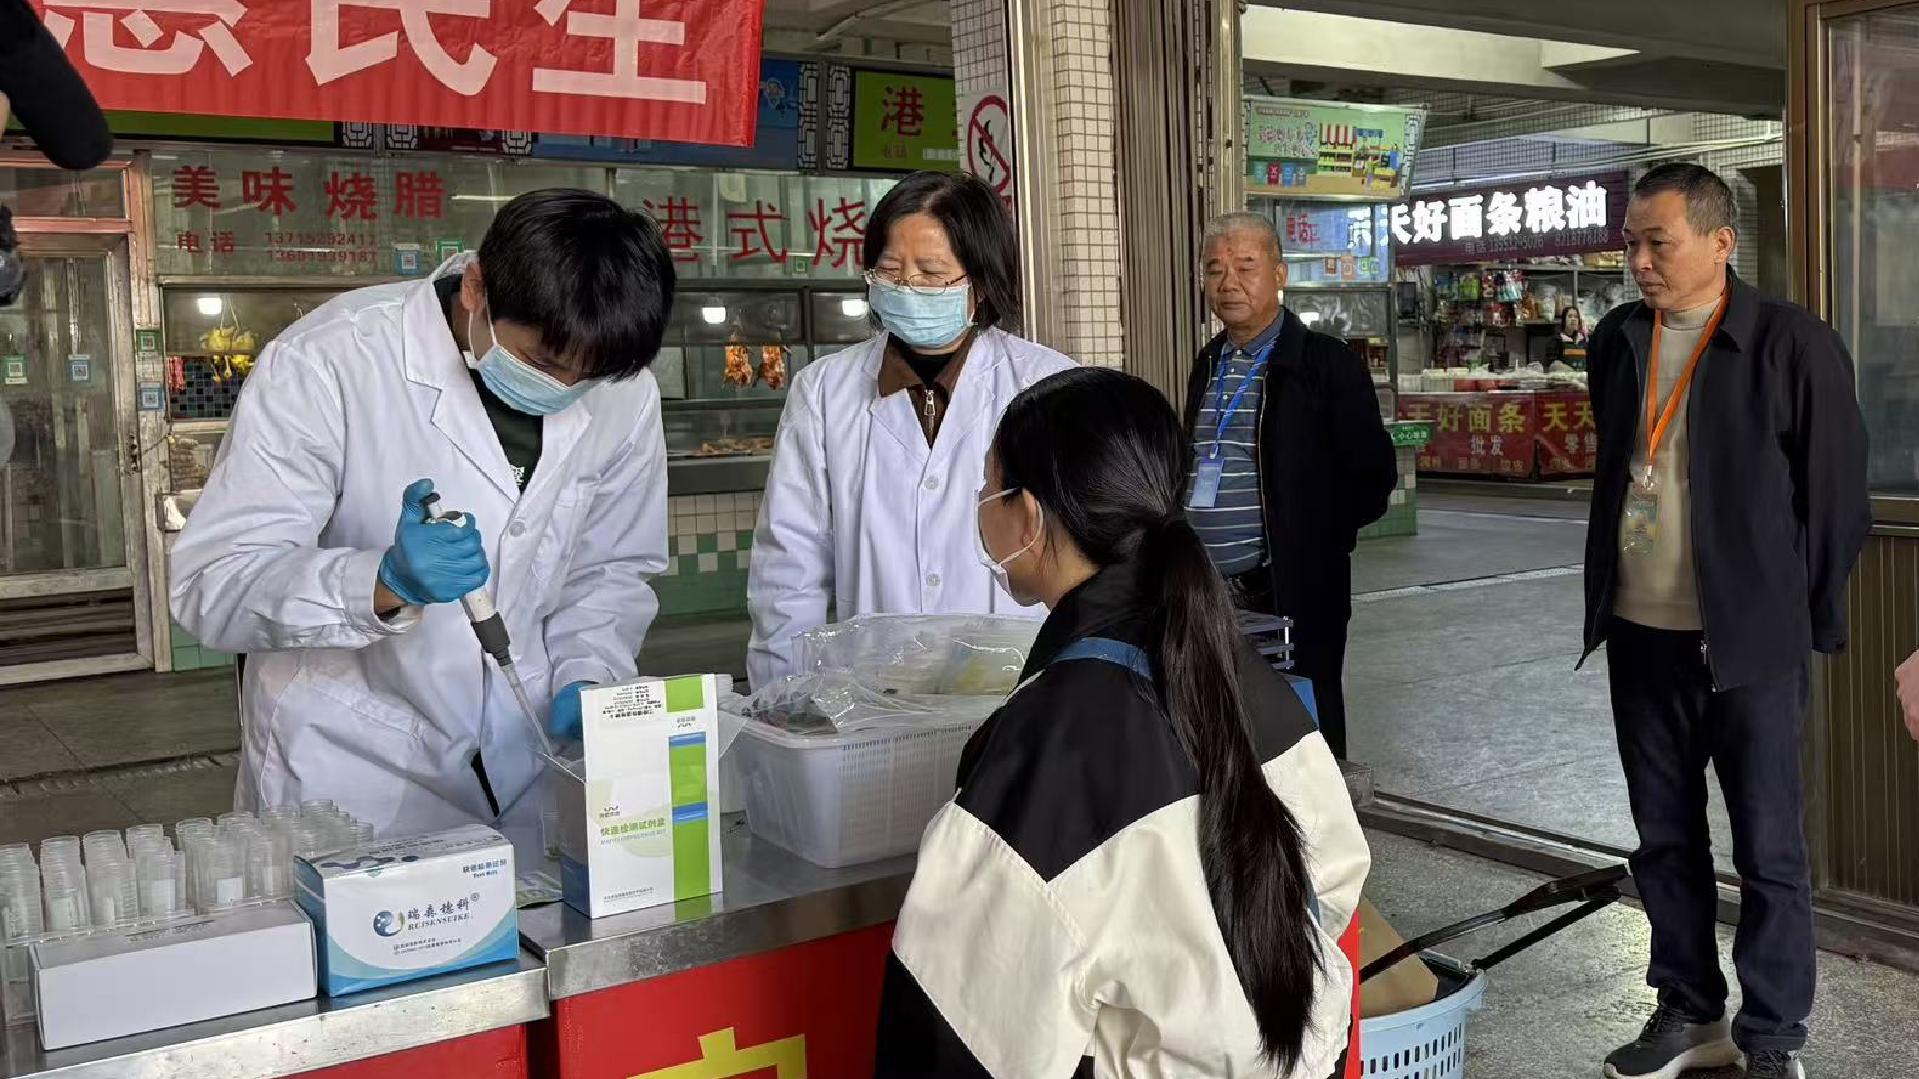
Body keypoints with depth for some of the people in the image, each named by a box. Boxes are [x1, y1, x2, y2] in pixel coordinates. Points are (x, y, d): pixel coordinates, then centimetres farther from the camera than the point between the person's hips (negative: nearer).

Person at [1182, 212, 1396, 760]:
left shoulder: (1326, 363, -6)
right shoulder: (1209, 363, 13)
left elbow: (1372, 474, -7)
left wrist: (1315, 545, -5)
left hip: (1290, 593, -6)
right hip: (1204, 592, 6)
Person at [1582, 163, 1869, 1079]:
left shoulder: (1793, 345, -9)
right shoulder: (1616, 342, 7)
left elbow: (1836, 494, -5)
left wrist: (1809, 619, -3)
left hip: (1748, 640, -5)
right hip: (1639, 634, 5)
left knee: (1769, 852, 4)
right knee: (1664, 840, 14)